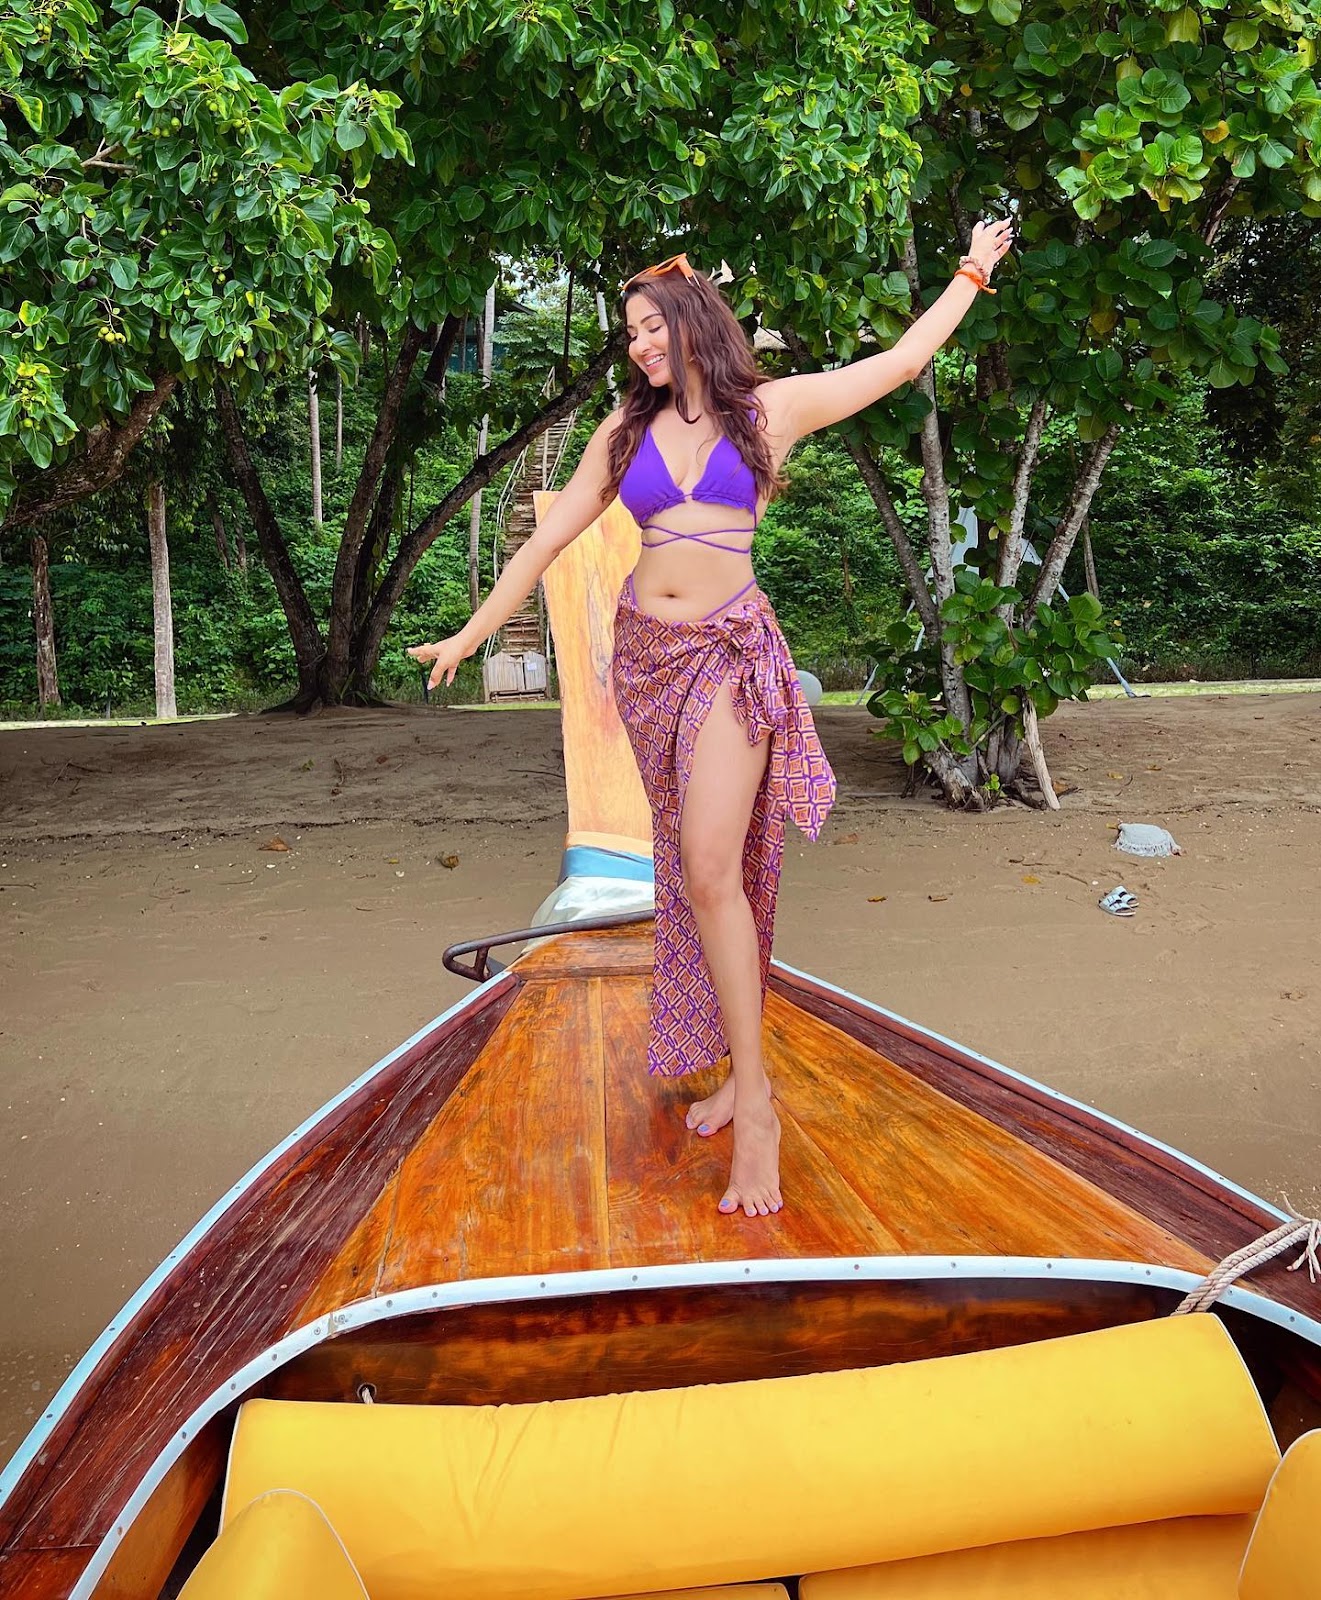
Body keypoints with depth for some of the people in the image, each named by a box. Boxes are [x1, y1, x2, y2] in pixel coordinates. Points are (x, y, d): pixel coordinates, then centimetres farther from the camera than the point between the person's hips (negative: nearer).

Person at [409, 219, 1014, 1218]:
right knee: (694, 868, 7)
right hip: (647, 651, 4)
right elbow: (550, 538, 14)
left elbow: (903, 359, 14)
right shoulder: (626, 432, 11)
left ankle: (755, 1103, -11)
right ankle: (735, 1067, 18)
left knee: (711, 868, -17)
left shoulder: (772, 408, 5)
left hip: (731, 650, -4)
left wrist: (971, 276, 23)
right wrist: (470, 634, 13)